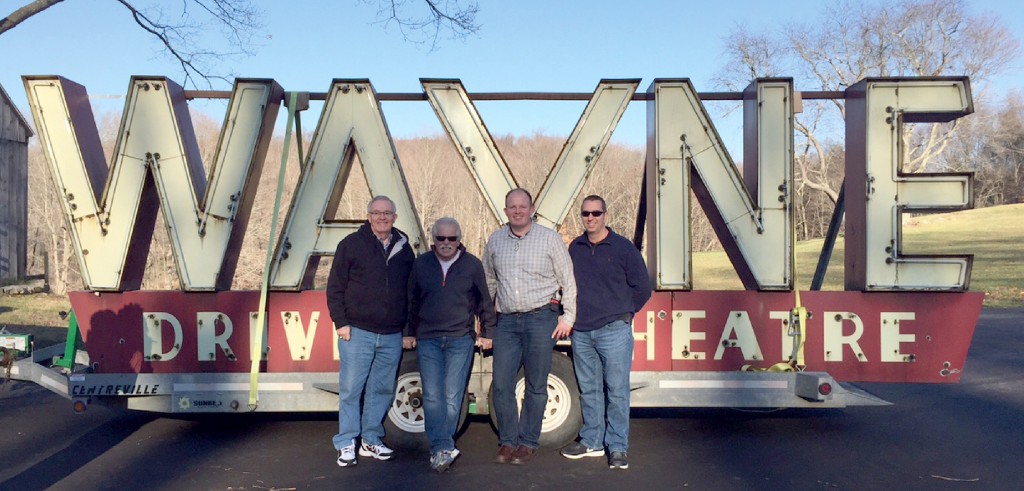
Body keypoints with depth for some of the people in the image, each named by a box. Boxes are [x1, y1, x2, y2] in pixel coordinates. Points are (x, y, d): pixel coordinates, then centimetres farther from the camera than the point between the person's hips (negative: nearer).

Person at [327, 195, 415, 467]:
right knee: (351, 389, 1)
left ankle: (371, 440, 23)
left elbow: (411, 290, 16)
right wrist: (341, 322, -7)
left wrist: (409, 327, 12)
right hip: (357, 332, -3)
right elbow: (335, 287, -1)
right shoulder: (351, 244, 0)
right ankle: (346, 445, 11)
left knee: (382, 390, 10)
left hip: (392, 335, 4)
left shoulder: (404, 248, 10)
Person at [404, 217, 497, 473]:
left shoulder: (472, 265, 3)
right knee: (432, 397, -5)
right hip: (427, 340, 2)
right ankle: (444, 449, -3)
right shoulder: (421, 264, 7)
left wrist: (487, 332, 10)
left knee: (452, 398, -2)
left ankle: (439, 451, 7)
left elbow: (484, 301, 10)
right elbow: (412, 302, 16)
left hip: (461, 339, -1)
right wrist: (410, 333, 16)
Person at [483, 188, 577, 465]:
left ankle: (528, 443, 16)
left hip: (540, 318, -3)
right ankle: (508, 442, 14)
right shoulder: (495, 241, 9)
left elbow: (567, 280, 3)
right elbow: (488, 281, 19)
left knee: (536, 386, 4)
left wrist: (568, 317, -2)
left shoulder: (549, 239, 0)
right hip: (506, 321, 3)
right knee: (501, 384, 0)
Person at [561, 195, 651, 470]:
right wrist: (573, 315, 11)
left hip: (614, 331, -4)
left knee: (617, 391, -1)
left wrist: (621, 313, 5)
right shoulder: (574, 248, 10)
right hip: (581, 332, 4)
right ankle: (592, 442, 24)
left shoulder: (622, 248, -3)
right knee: (589, 390, 12)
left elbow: (642, 287, 3)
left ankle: (617, 447, 8)